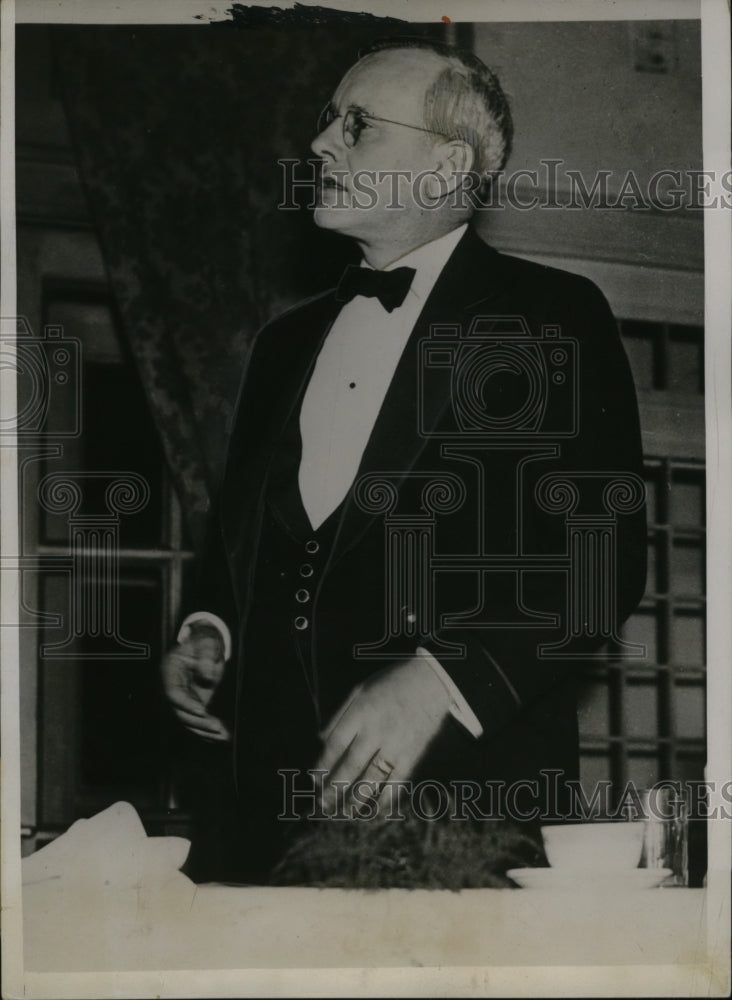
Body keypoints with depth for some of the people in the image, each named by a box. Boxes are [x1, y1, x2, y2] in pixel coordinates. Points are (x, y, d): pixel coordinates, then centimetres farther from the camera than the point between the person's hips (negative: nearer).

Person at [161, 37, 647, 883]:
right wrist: (210, 636, 4)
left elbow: (603, 556, -11)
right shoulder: (289, 339, 17)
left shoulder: (555, 318, -3)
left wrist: (440, 681, -21)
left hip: (465, 787, -5)